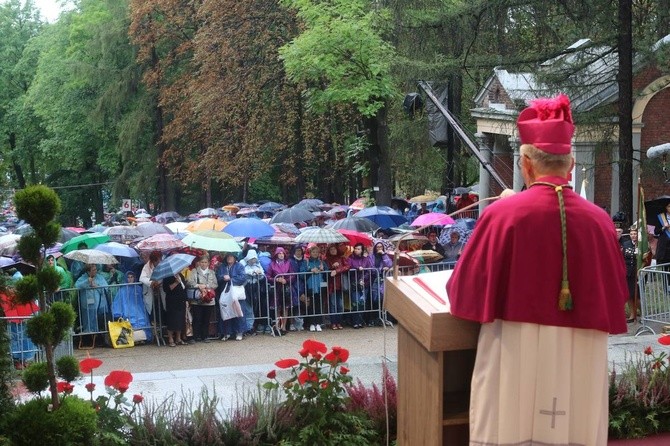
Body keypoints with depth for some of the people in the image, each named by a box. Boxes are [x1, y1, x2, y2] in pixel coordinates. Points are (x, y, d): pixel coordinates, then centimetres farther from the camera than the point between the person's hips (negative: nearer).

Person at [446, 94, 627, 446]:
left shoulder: (502, 214, -10)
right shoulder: (599, 220, -2)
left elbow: (465, 289, -1)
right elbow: (615, 296, 10)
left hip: (515, 360, -2)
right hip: (580, 365, 3)